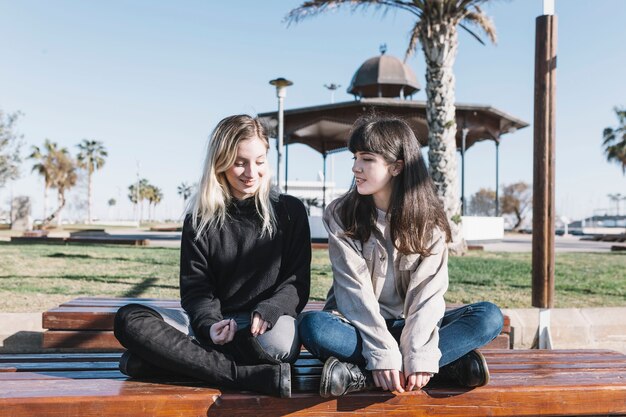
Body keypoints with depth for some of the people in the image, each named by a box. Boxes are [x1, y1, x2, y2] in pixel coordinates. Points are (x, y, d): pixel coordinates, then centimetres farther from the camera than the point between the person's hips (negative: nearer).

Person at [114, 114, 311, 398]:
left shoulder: (290, 211, 4)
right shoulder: (200, 219, 7)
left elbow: (297, 282, 1)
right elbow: (195, 287, 3)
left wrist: (267, 311, -20)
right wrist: (209, 325, -19)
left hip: (268, 325, -2)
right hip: (214, 323, 3)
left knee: (276, 340, -40)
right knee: (129, 319, -22)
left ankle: (171, 357, -21)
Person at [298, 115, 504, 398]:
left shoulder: (429, 219, -1)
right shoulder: (340, 215, -4)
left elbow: (427, 291, -11)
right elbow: (354, 289, -14)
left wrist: (418, 355, -27)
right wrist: (383, 353, -26)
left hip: (409, 325, 2)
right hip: (358, 325, -1)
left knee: (489, 317, -22)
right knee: (312, 326, -33)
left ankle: (362, 375, -31)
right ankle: (448, 363, -29)